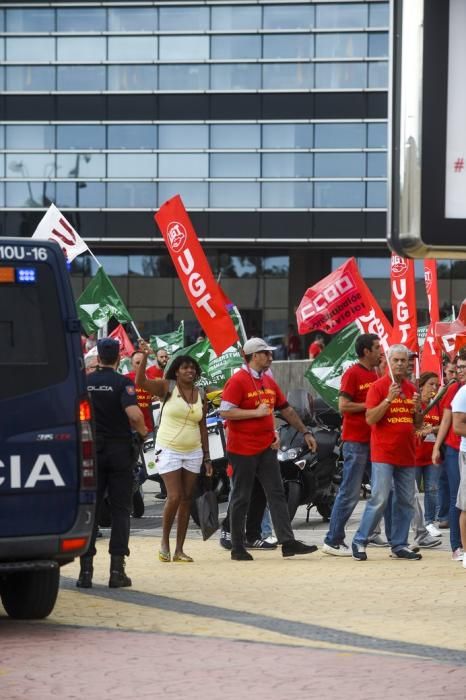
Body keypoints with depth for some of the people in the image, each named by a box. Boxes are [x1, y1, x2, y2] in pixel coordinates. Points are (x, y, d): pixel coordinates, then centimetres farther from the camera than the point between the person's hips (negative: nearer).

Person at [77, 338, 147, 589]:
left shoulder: (85, 382, 1)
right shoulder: (122, 383, -10)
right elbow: (134, 414, -23)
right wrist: (142, 431, -4)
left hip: (92, 449, 3)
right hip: (119, 450, -3)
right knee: (120, 510, 3)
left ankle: (86, 569, 0)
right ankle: (117, 569, -2)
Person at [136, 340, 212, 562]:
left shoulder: (200, 395, 9)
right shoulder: (167, 387, -4)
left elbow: (202, 427, 13)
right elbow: (141, 382, -18)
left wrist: (207, 457, 11)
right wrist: (144, 357, -31)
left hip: (193, 452, 5)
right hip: (169, 450, -5)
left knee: (186, 500, 4)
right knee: (174, 497, -14)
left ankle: (179, 549, 9)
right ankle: (165, 542, 4)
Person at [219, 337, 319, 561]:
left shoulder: (269, 382, 13)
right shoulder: (237, 381, -12)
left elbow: (287, 409, 21)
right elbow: (225, 412, -19)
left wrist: (305, 432, 19)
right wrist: (256, 412, -21)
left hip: (266, 448, 7)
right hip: (242, 449, -7)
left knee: (276, 494, 1)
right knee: (241, 498, 1)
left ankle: (288, 542, -1)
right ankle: (237, 548, 9)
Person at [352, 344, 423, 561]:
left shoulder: (411, 389, 13)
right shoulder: (378, 386, -3)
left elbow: (418, 424, 18)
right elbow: (370, 418, -12)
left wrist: (417, 409, -3)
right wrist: (389, 399, -20)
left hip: (407, 454, 6)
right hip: (383, 454, -6)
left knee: (405, 502, 6)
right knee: (379, 499, -10)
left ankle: (399, 545, 13)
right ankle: (359, 541, -1)